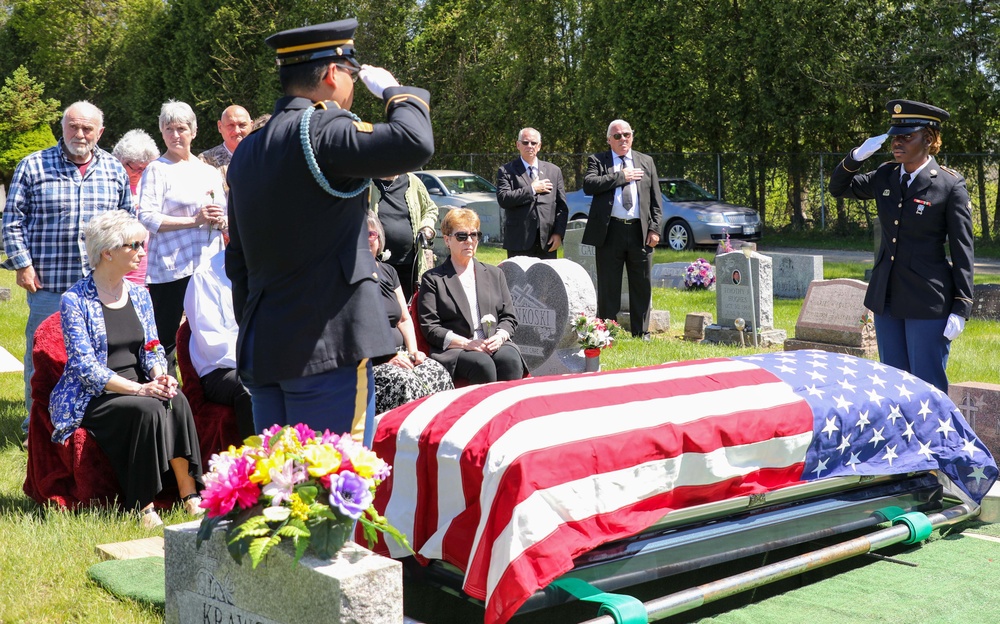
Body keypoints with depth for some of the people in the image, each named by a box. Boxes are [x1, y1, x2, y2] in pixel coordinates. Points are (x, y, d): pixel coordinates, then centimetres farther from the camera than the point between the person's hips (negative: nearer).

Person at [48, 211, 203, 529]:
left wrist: (160, 376, -11)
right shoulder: (75, 300, -8)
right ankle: (142, 506, -25)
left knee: (177, 400, -26)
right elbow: (85, 365, -15)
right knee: (148, 409, -32)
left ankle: (190, 495, -26)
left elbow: (153, 350, 13)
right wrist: (138, 389, -26)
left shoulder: (139, 295, 11)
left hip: (137, 387, 5)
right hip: (90, 399, -5)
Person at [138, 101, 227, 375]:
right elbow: (147, 218, -10)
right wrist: (195, 220, -17)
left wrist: (220, 221, -1)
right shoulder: (157, 170, 1)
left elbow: (225, 216, 24)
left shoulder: (210, 172, 18)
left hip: (209, 266, 5)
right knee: (165, 339, -3)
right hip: (171, 268, -5)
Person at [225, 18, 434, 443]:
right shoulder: (320, 129, -13)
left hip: (260, 350, 9)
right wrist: (393, 90, -6)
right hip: (325, 348, -9)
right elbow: (413, 143, -27)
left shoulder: (247, 152, 14)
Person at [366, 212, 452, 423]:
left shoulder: (388, 271, 19)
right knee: (404, 382, -33)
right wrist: (386, 358, -16)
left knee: (439, 374, -21)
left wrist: (413, 351, 4)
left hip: (398, 355, 6)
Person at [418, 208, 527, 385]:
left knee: (510, 359, -31)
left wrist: (499, 337, -5)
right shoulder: (432, 279, 11)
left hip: (495, 345, 3)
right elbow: (429, 327, 1)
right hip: (453, 351, -3)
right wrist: (466, 343, -12)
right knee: (482, 364, -35)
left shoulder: (494, 274, 24)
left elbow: (509, 317, 19)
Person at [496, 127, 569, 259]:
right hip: (519, 242, -3)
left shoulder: (554, 171, 14)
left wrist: (558, 233, -1)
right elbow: (503, 199, -11)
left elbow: (562, 206, 11)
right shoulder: (506, 171, 5)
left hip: (547, 241, 3)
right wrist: (532, 189, -9)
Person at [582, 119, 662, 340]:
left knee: (642, 286, 6)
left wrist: (654, 229, 2)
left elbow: (656, 199, 12)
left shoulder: (646, 162, 15)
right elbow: (588, 185, -13)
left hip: (640, 231, 3)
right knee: (608, 286, 2)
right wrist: (621, 177, -11)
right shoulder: (597, 161, 7)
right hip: (609, 231, -2)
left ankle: (641, 334, 15)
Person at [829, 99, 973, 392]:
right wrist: (857, 156, -4)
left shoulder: (951, 186, -9)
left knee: (928, 386, 0)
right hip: (886, 297, 6)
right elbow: (838, 188, 16)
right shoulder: (886, 175, 6)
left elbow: (962, 250, -9)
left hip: (928, 301, -6)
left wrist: (961, 309, -12)